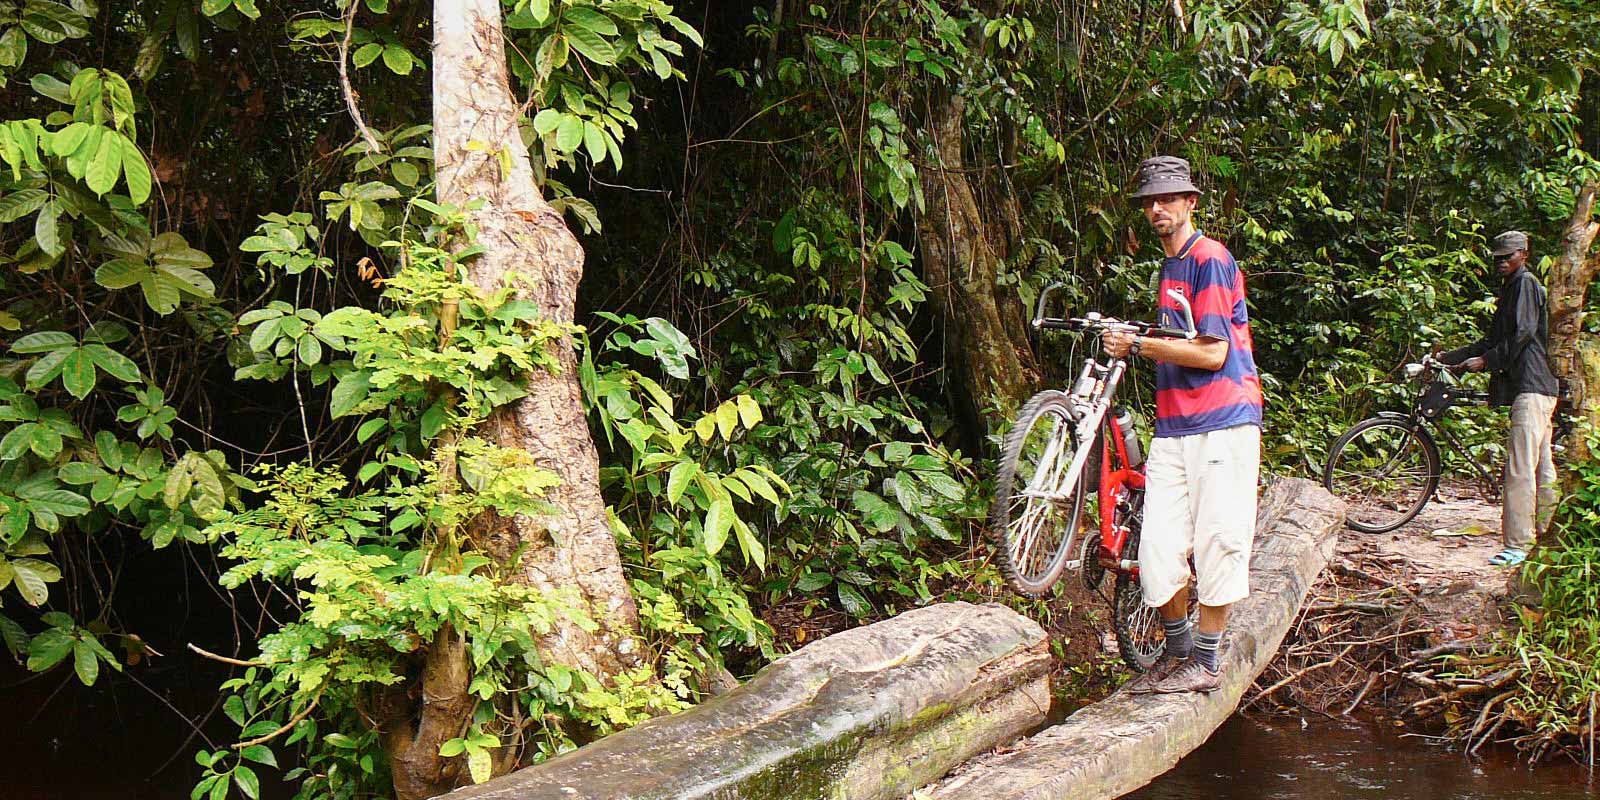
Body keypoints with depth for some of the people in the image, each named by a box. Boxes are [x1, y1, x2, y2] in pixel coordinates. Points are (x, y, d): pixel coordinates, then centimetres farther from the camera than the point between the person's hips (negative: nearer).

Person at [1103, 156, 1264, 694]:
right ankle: (1177, 652, 15)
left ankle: (1207, 663, 7)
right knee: (1159, 548, 1)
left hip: (1222, 422, -8)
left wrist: (1138, 345, -12)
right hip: (1173, 426, 8)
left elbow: (1212, 353, -15)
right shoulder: (1169, 266, 20)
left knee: (1216, 543, -2)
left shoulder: (1210, 259, -8)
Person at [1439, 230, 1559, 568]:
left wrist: (1486, 360, -15)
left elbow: (1523, 333, -16)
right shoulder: (1510, 288, 25)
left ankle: (1517, 545, -16)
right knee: (1542, 467, 12)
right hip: (1534, 387, 11)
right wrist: (1448, 357, 21)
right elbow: (1495, 340, 26)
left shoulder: (1526, 283, -5)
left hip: (1531, 387, -11)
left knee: (1520, 467, -14)